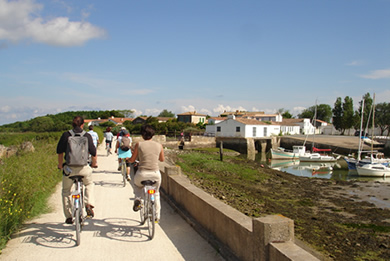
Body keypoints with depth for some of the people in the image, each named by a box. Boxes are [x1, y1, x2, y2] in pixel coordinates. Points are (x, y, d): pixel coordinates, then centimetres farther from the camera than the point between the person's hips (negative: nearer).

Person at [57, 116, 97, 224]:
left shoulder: (66, 135, 0)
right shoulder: (87, 136, -1)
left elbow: (60, 152, 3)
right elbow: (93, 153, 1)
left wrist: (60, 164, 19)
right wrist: (94, 163, 20)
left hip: (69, 168, 0)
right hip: (84, 168, 0)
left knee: (65, 191, 22)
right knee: (89, 184, 30)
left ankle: (68, 216, 23)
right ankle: (89, 204, 9)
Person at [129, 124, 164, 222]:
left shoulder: (139, 145, -5)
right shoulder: (159, 145, 1)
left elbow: (132, 160, 3)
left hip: (142, 174, -1)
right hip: (156, 174, 2)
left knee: (137, 186, 35)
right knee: (156, 194, 27)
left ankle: (137, 199, 9)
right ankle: (157, 217, 30)